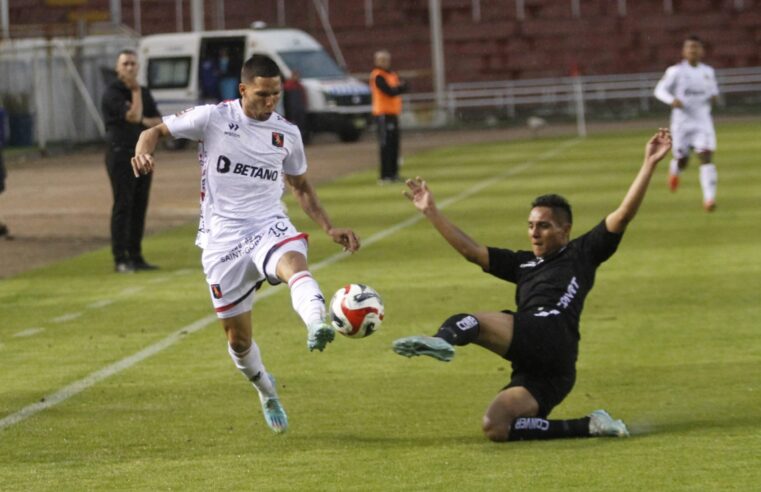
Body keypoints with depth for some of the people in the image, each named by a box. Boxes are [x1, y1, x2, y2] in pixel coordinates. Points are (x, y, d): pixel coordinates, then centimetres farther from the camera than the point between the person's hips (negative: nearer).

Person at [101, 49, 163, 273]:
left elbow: (159, 122, 12)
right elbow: (133, 116, -19)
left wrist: (144, 121, -7)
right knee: (123, 206, -8)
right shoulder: (112, 93, -7)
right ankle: (120, 260, -8)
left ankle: (135, 256, 12)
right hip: (121, 154, -7)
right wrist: (135, 91, -11)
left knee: (139, 207, 7)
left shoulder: (144, 93, 15)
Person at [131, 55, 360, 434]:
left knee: (294, 263, -37)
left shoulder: (287, 134, 7)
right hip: (223, 238, -1)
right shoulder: (213, 118, -3)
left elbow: (300, 187, 21)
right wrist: (143, 153, -22)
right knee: (237, 336, 6)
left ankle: (318, 327, -65)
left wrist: (329, 228, 11)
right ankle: (266, 393, 35)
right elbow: (158, 131, 2)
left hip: (269, 226, 1)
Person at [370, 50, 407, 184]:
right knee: (386, 146, -10)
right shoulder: (378, 76, -11)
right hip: (383, 115, -9)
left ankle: (393, 173, 19)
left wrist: (397, 87, -12)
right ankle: (385, 176, -10)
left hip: (393, 114, 9)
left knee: (394, 144, 12)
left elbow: (404, 87, 8)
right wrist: (399, 87, -3)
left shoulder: (392, 74, 17)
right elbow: (390, 92, -19)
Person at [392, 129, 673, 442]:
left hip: (551, 336, -8)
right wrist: (431, 212, 28)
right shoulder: (523, 264, 32)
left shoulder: (582, 253, 16)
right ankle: (588, 427, -10)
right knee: (495, 428, -13)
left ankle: (444, 340, -65)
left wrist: (649, 164, 2)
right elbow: (472, 251, 31)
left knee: (469, 322, -29)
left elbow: (623, 215, 9)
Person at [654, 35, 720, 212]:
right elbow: (660, 90, -4)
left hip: (703, 120, 2)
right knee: (682, 160, 7)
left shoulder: (708, 72, 8)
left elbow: (713, 88, 24)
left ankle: (709, 198, -18)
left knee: (706, 156, -15)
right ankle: (674, 170, 46)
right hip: (682, 121, -2)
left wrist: (713, 96, 0)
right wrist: (672, 100, -24)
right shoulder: (676, 71, -4)